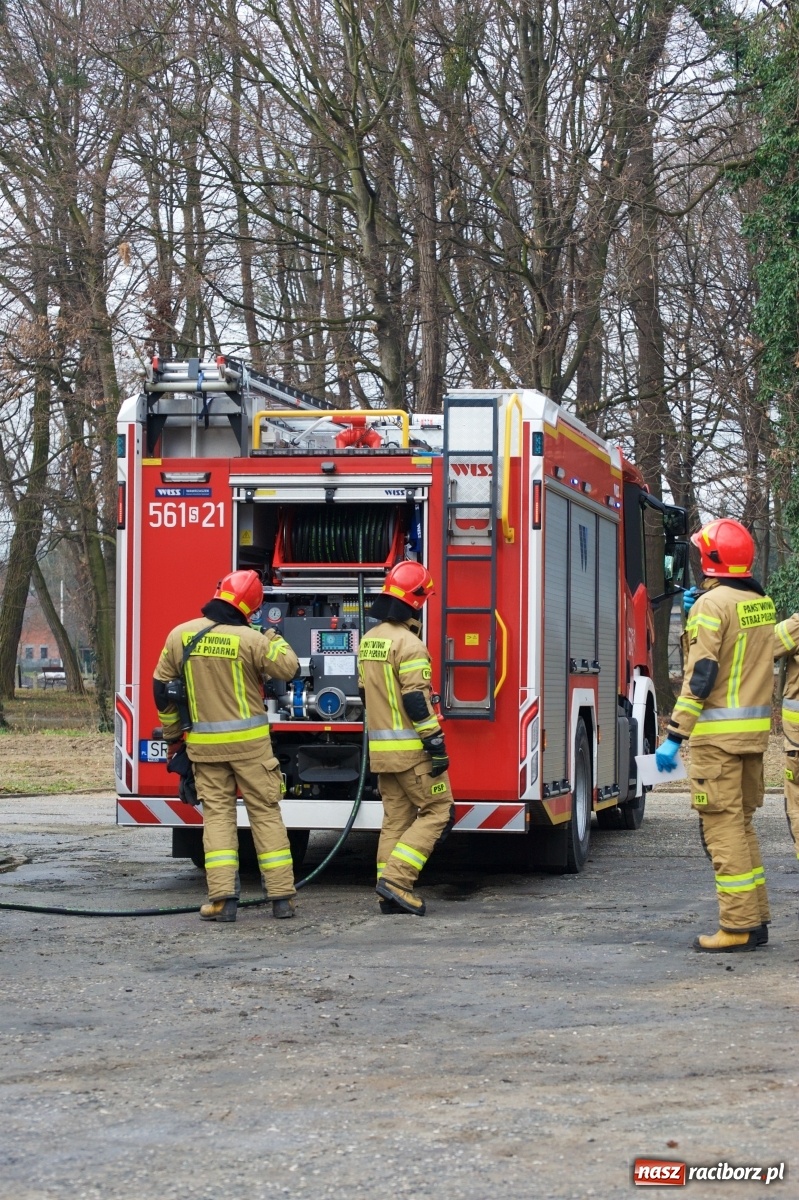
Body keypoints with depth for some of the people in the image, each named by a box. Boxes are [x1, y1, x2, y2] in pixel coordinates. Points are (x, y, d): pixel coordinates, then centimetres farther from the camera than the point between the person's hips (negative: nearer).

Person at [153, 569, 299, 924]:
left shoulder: (180, 636, 0)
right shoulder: (250, 639, -12)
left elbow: (162, 688, 6)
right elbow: (288, 668, -3)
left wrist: (172, 734, 17)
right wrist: (275, 638, 16)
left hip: (204, 744, 2)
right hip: (249, 741, -2)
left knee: (217, 813, 6)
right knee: (265, 812, 5)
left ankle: (222, 897, -4)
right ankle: (281, 895, 6)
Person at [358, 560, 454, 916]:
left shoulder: (369, 640, 12)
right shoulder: (408, 644, -16)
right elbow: (417, 701, -21)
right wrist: (437, 746, -18)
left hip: (380, 748, 9)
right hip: (411, 749, -9)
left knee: (396, 817, 11)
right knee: (437, 810, -1)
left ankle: (390, 893, 9)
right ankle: (396, 878, -10)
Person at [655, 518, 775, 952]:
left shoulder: (712, 604, -12)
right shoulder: (762, 603, 12)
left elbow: (701, 676, -18)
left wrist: (674, 737, -16)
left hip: (719, 733, -8)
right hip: (756, 729, 8)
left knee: (723, 826, -5)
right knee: (741, 822, 16)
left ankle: (738, 926, -5)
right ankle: (756, 919, 18)